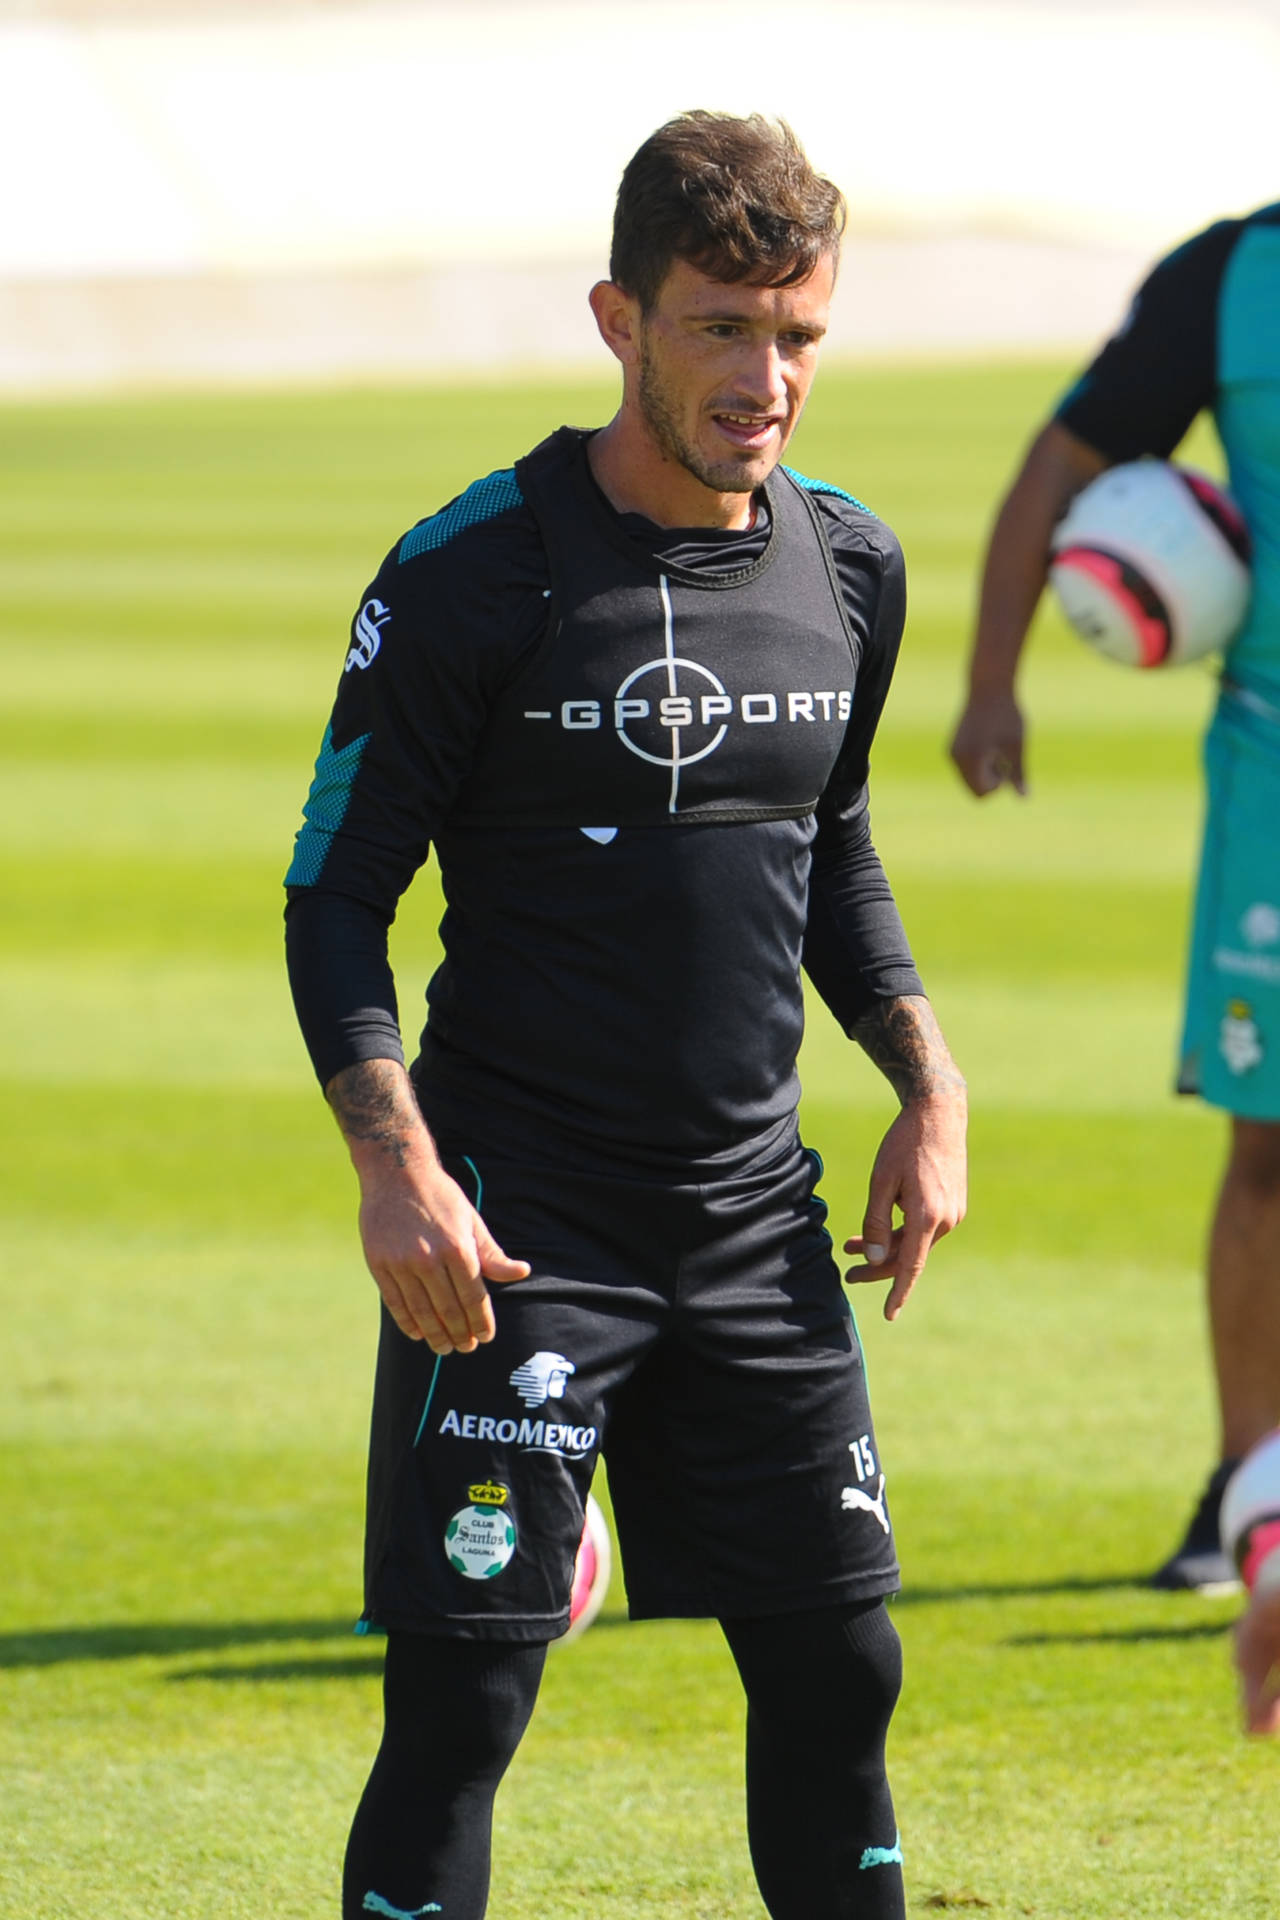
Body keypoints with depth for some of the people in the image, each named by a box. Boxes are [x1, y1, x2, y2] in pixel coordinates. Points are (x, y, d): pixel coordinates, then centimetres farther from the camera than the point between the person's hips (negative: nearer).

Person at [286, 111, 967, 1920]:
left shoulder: (850, 566, 6)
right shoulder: (473, 575, -11)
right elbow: (336, 893, -8)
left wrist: (927, 1080, 9)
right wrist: (394, 1159, -21)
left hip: (756, 1213, 5)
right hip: (517, 1226, -5)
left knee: (837, 1669, 7)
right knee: (462, 1700, -8)